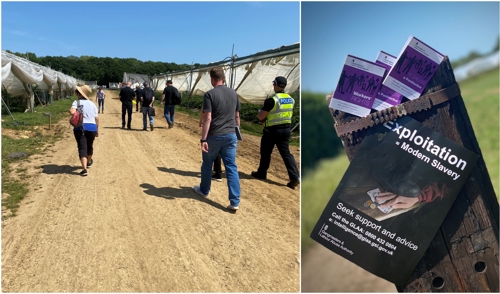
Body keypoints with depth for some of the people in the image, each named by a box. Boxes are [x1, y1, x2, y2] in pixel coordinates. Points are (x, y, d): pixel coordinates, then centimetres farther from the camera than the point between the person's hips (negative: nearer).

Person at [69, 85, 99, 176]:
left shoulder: (77, 102, -2)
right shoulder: (92, 104, 10)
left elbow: (72, 111, -25)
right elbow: (96, 118, 9)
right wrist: (97, 130, 15)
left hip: (80, 128, -4)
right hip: (92, 127, 4)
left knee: (82, 148, -5)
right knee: (89, 145, 24)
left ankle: (84, 169, -17)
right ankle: (89, 162, 47)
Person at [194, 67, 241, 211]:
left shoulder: (210, 94, -10)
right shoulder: (233, 93, 6)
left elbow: (207, 119, -16)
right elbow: (237, 116, 12)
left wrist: (203, 139, -14)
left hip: (214, 136, -4)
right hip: (230, 135, 4)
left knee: (207, 164, 19)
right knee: (232, 167, 4)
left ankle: (204, 190, 38)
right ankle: (235, 202, 1)